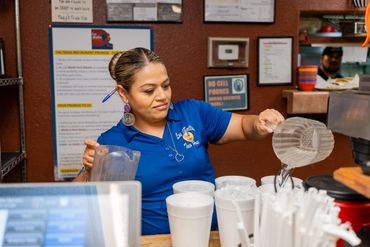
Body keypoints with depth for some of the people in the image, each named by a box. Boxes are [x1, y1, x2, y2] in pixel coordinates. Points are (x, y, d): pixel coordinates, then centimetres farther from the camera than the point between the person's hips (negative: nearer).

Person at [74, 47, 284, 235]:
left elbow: (243, 126, 10)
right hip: (153, 239, -1)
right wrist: (90, 172, -21)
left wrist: (260, 123, -12)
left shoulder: (194, 112, 3)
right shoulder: (112, 142, -3)